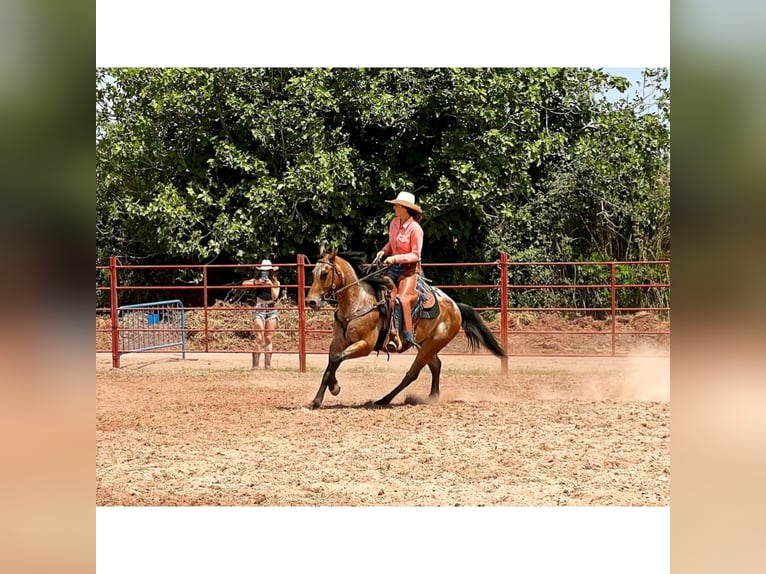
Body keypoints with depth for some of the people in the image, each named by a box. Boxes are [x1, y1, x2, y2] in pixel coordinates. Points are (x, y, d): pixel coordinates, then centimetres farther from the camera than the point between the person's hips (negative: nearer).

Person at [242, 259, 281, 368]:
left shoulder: (276, 283, 7)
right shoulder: (257, 281, 5)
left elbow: (275, 297, -5)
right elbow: (244, 283, -9)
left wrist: (271, 285, -14)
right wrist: (257, 282, -18)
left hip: (271, 310, 2)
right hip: (260, 309, -2)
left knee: (268, 339, 4)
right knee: (259, 338, -9)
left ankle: (267, 365, 7)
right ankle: (255, 364, -10)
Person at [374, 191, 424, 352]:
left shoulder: (415, 229, -15)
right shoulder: (394, 223, 6)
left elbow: (415, 255, -14)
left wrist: (396, 258, -24)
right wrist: (384, 251, 1)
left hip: (410, 268, -6)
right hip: (394, 266, 6)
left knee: (403, 298, -23)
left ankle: (408, 337, -15)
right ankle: (392, 334, -14)